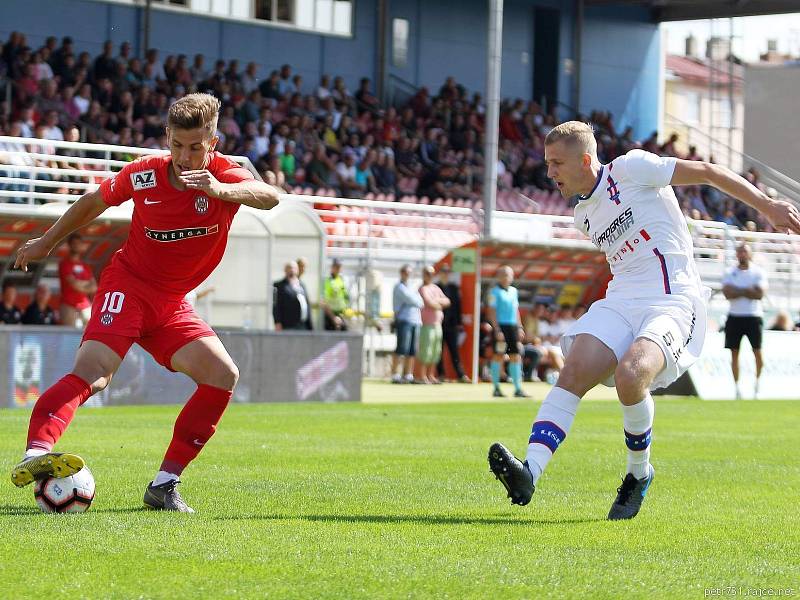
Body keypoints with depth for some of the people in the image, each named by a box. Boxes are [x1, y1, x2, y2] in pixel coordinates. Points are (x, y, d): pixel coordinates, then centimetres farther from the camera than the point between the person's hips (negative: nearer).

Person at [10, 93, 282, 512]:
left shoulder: (224, 175, -10)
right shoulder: (142, 175, -8)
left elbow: (269, 197, -34)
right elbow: (95, 201, 13)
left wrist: (222, 190, -54)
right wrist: (46, 243, 23)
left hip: (171, 304, 3)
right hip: (128, 284, -3)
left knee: (223, 375, -12)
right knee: (92, 374, -27)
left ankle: (164, 485, -6)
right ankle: (35, 453, -46)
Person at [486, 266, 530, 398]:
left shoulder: (513, 291, 15)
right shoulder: (495, 292, -6)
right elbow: (491, 312, -10)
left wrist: (519, 327, 15)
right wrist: (497, 330, -16)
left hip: (512, 326, 7)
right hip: (501, 326, -7)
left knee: (516, 356, 4)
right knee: (499, 356, -3)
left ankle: (518, 388, 6)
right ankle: (496, 388, 4)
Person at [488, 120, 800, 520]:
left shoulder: (631, 168, -4)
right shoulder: (583, 215, 18)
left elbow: (706, 172, -2)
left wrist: (767, 206, -4)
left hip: (673, 303, -7)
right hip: (620, 303, 7)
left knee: (629, 374, -31)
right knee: (573, 371, -19)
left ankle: (639, 473, -6)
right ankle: (529, 472, -33)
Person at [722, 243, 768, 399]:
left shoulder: (758, 273, 3)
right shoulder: (730, 273, 6)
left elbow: (760, 294, -11)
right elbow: (727, 293, -9)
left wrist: (737, 291, -11)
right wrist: (749, 291, -11)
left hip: (753, 316, -1)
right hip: (734, 316, 1)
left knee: (757, 351, -4)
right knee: (734, 352, 1)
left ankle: (758, 383, 15)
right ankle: (737, 387, 8)